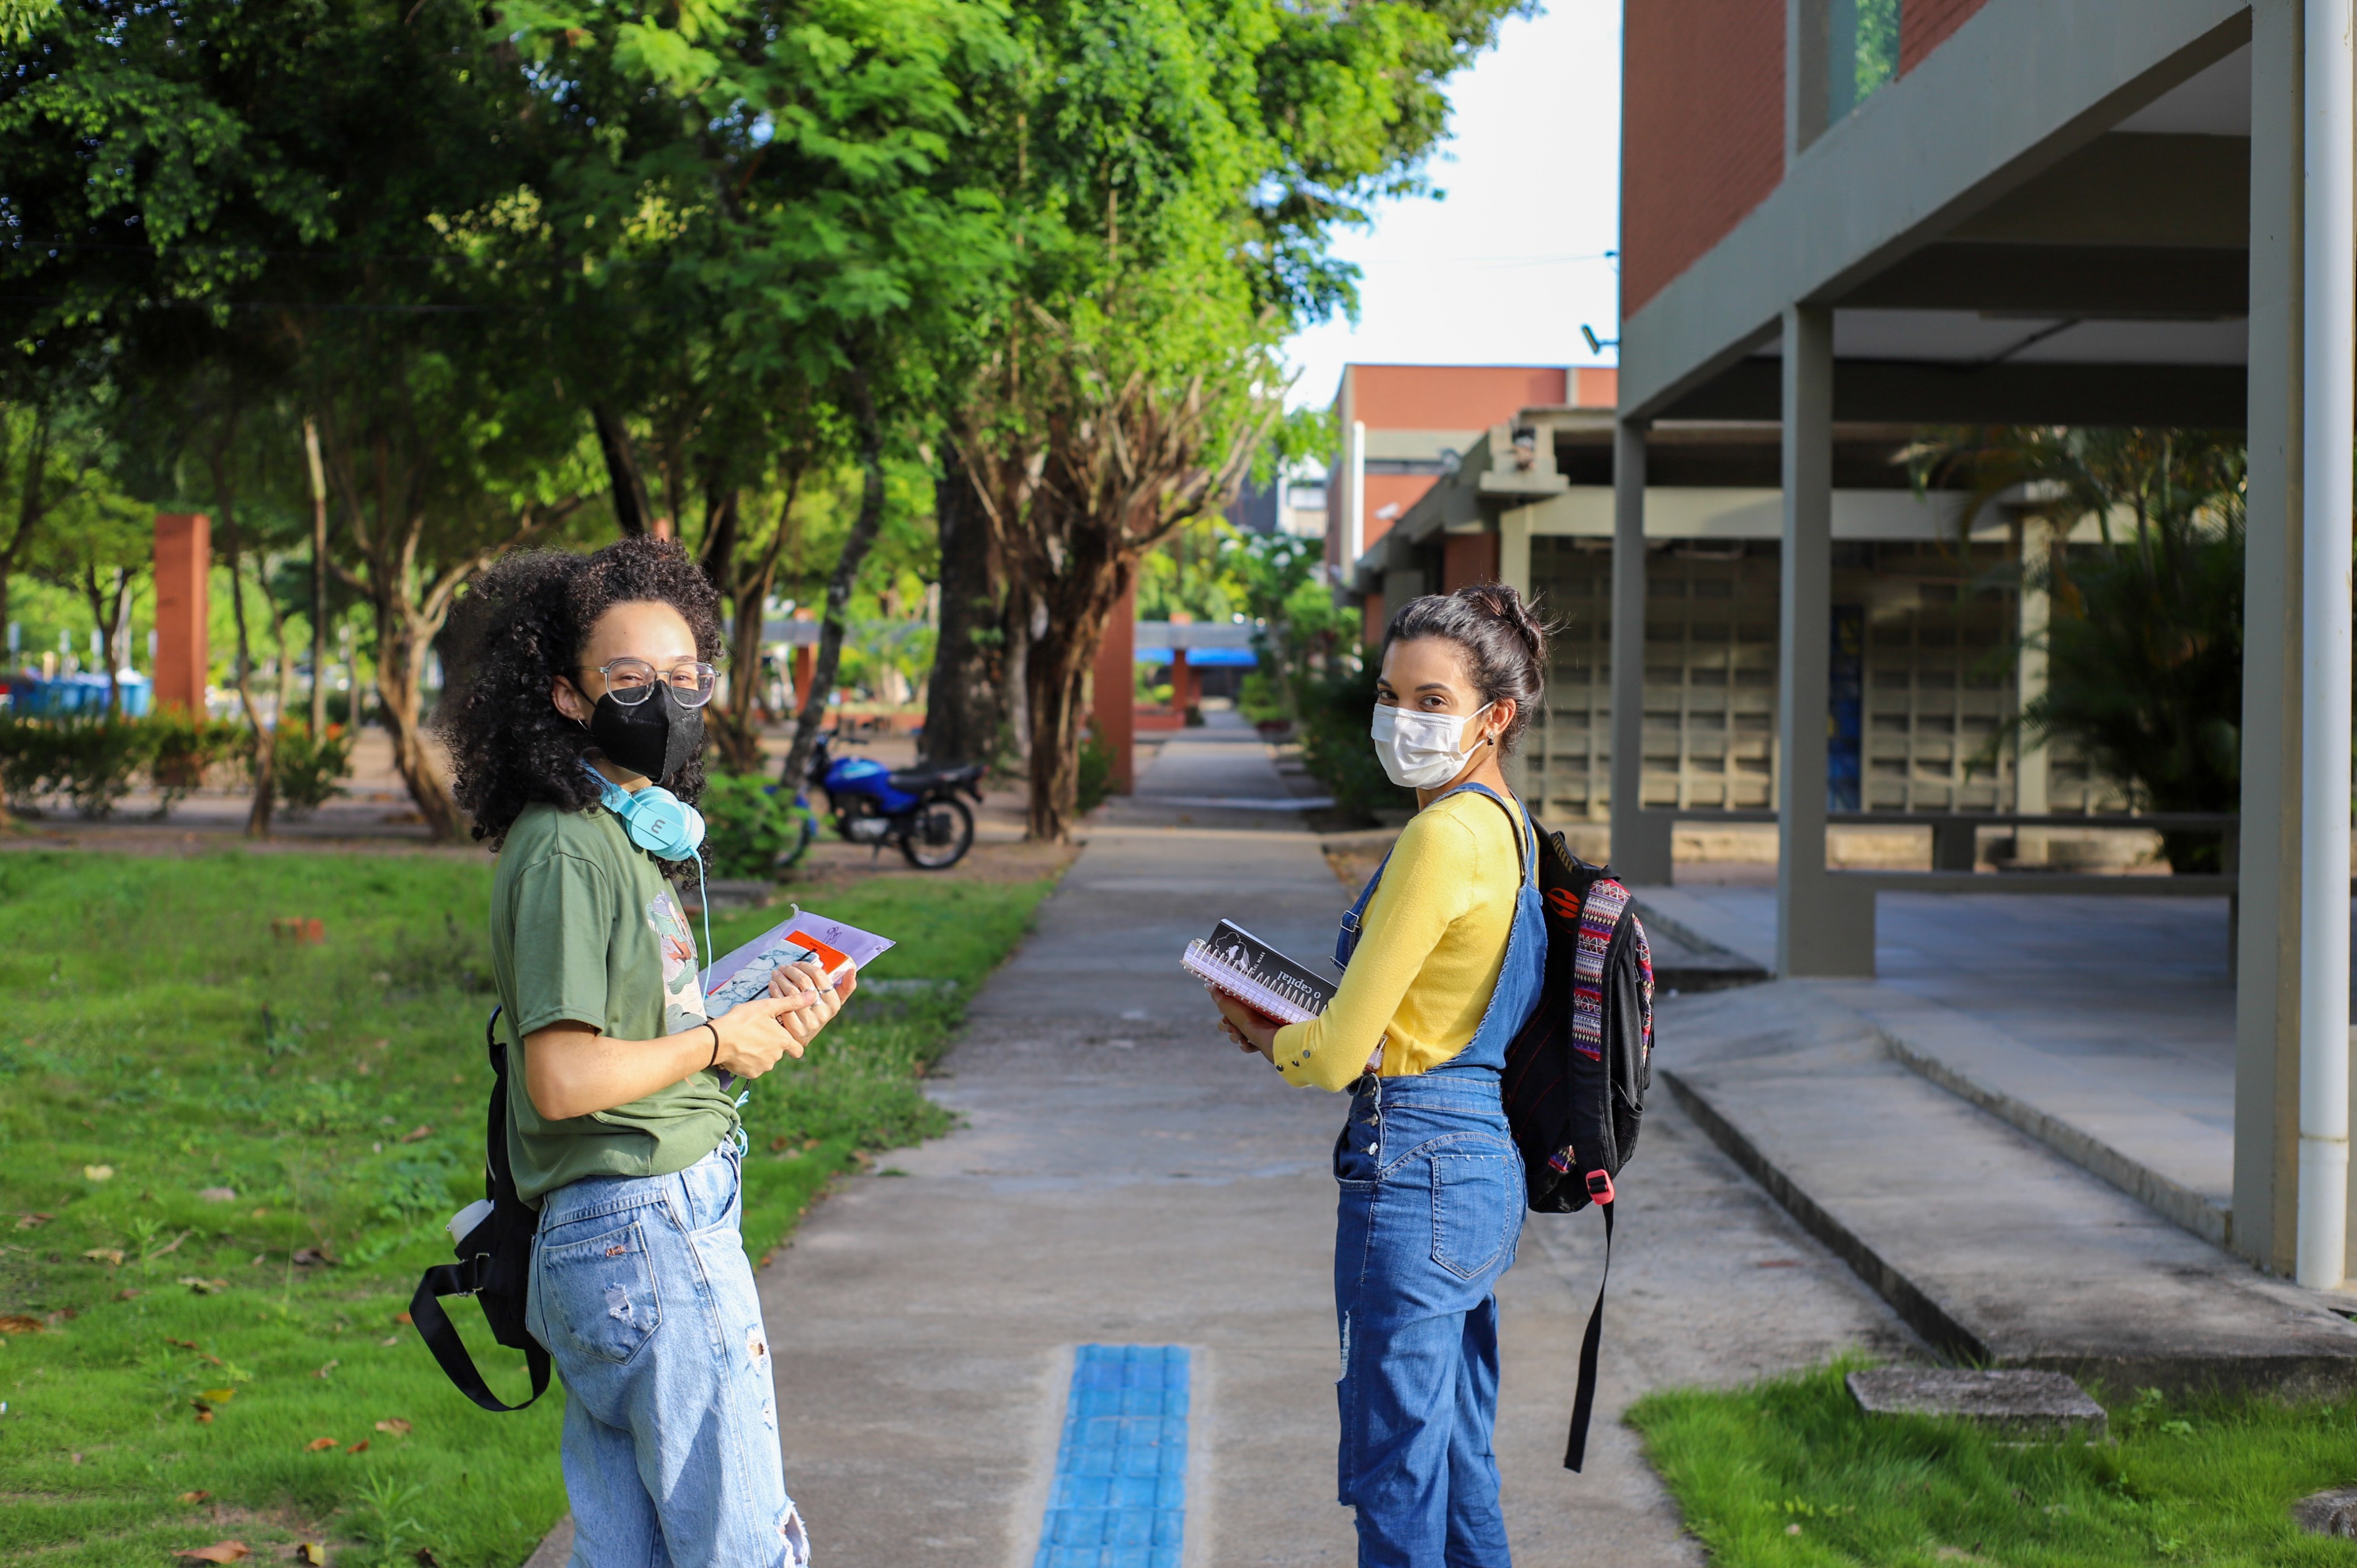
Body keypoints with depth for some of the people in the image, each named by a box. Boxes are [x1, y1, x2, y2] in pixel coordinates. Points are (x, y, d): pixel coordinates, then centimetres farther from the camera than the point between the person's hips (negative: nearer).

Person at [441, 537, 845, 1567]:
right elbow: (565, 1078, -21)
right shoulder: (566, 852, -14)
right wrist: (718, 1040, -9)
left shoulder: (628, 838, 16)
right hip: (648, 1235, -10)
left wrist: (763, 1027, 3)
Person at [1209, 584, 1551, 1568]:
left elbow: (1338, 1054, -16)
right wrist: (1293, 1027, 9)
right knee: (1460, 1466, 19)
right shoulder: (1508, 826, 11)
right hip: (1486, 1166, 10)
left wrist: (1268, 1038, 4)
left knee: (1395, 1473, -1)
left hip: (1414, 1171, -10)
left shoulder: (1444, 837, -18)